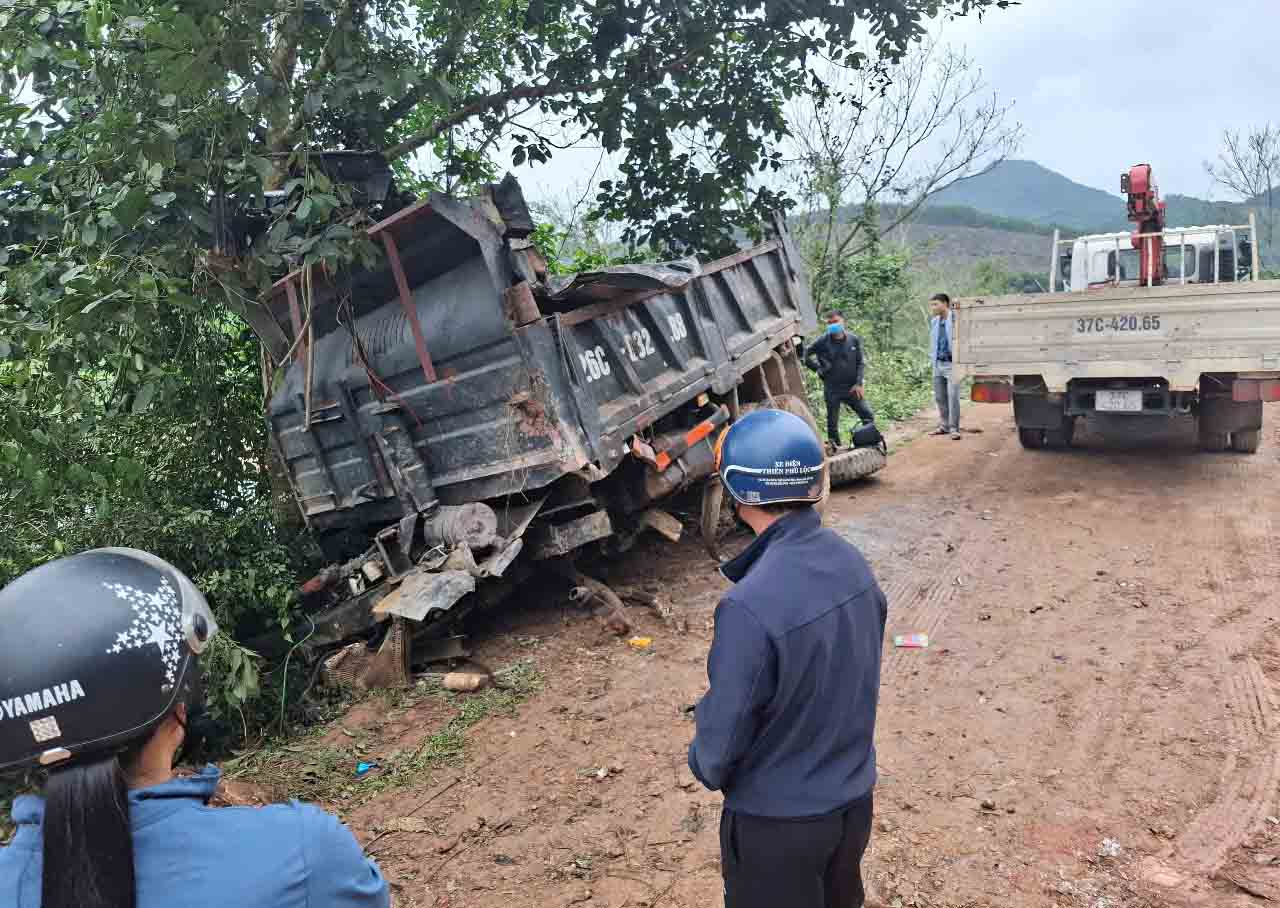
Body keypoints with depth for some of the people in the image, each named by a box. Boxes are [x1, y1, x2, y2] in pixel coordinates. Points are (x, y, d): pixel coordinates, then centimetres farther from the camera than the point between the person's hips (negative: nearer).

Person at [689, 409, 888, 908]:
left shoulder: (751, 605, -33)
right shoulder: (852, 562, -9)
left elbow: (722, 737, -22)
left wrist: (706, 766, 0)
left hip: (778, 819, -6)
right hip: (855, 799, 6)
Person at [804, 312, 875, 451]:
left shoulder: (854, 340, 0)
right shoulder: (823, 342, -5)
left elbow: (861, 362, 1)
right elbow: (807, 357, 6)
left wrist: (858, 383, -6)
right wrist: (819, 369, -1)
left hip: (852, 388, 1)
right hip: (832, 390, -1)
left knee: (868, 416, -2)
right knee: (832, 423, 5)